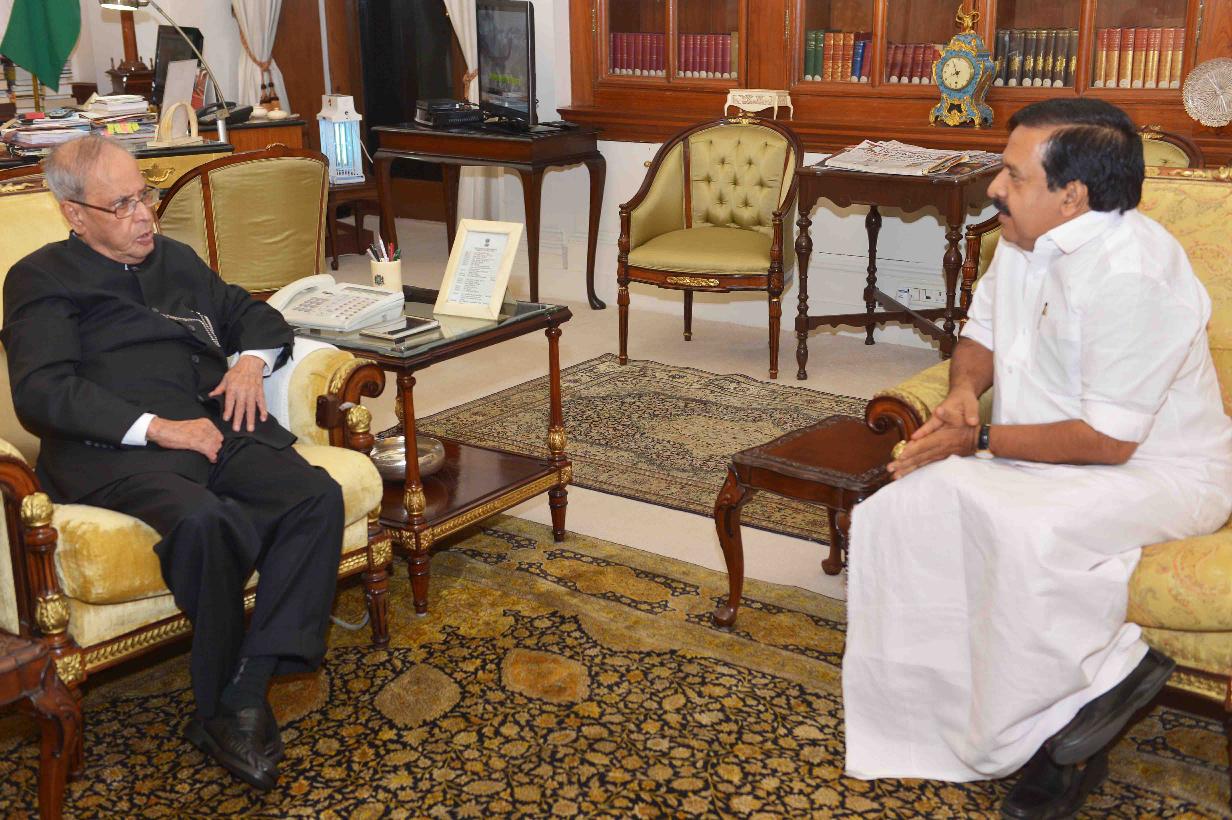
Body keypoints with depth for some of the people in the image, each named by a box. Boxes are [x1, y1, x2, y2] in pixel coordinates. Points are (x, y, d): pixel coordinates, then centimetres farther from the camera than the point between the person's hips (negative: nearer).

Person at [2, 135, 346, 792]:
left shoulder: (176, 259, 28)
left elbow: (256, 315, 34)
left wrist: (252, 361, 9)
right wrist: (154, 427, -17)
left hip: (217, 425, 6)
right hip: (114, 448, -6)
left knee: (317, 496, -23)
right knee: (202, 518, -37)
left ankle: (242, 698, -25)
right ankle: (224, 701, -16)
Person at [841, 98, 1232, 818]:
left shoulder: (1132, 276, -24)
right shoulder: (1026, 243, 5)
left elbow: (1108, 440, -25)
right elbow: (982, 334, 20)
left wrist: (980, 442, -17)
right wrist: (964, 392, -4)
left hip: (1157, 474, -9)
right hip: (1043, 457, 9)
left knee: (1025, 534, -38)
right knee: (911, 507, -14)